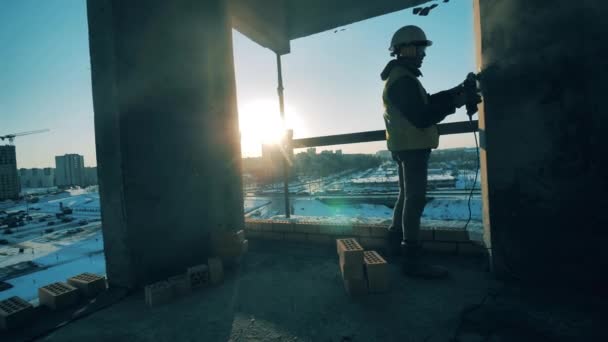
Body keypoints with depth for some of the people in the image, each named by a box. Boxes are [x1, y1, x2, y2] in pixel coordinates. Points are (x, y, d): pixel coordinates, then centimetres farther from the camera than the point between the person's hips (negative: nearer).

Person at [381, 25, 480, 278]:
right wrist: (454, 103, -15)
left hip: (406, 146, 11)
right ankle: (411, 259, -5)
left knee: (408, 195, 20)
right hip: (412, 147, -11)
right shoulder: (403, 80, -16)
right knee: (415, 199, -10)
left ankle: (396, 238, 34)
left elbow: (424, 103, 17)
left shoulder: (400, 76, 17)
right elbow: (422, 117, -22)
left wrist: (453, 92, 7)